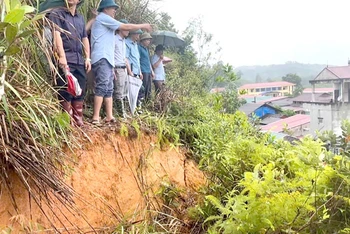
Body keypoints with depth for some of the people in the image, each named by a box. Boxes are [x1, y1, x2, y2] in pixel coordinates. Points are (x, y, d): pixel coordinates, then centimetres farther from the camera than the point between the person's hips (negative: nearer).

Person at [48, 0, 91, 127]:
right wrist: (62, 56, -19)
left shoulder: (80, 18, 23)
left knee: (80, 93, 5)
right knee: (66, 93, -8)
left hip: (80, 60, 6)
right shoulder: (57, 13, 3)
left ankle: (78, 122, 11)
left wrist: (87, 58, 13)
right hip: (65, 59, -6)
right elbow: (56, 34, -9)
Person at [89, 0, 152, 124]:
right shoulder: (103, 17, -2)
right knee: (102, 87, -18)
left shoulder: (104, 21, 29)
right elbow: (125, 27, -5)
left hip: (107, 59, 11)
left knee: (109, 89, 7)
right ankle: (96, 118, -21)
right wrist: (143, 26, 5)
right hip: (102, 58, -11)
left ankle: (109, 117, 6)